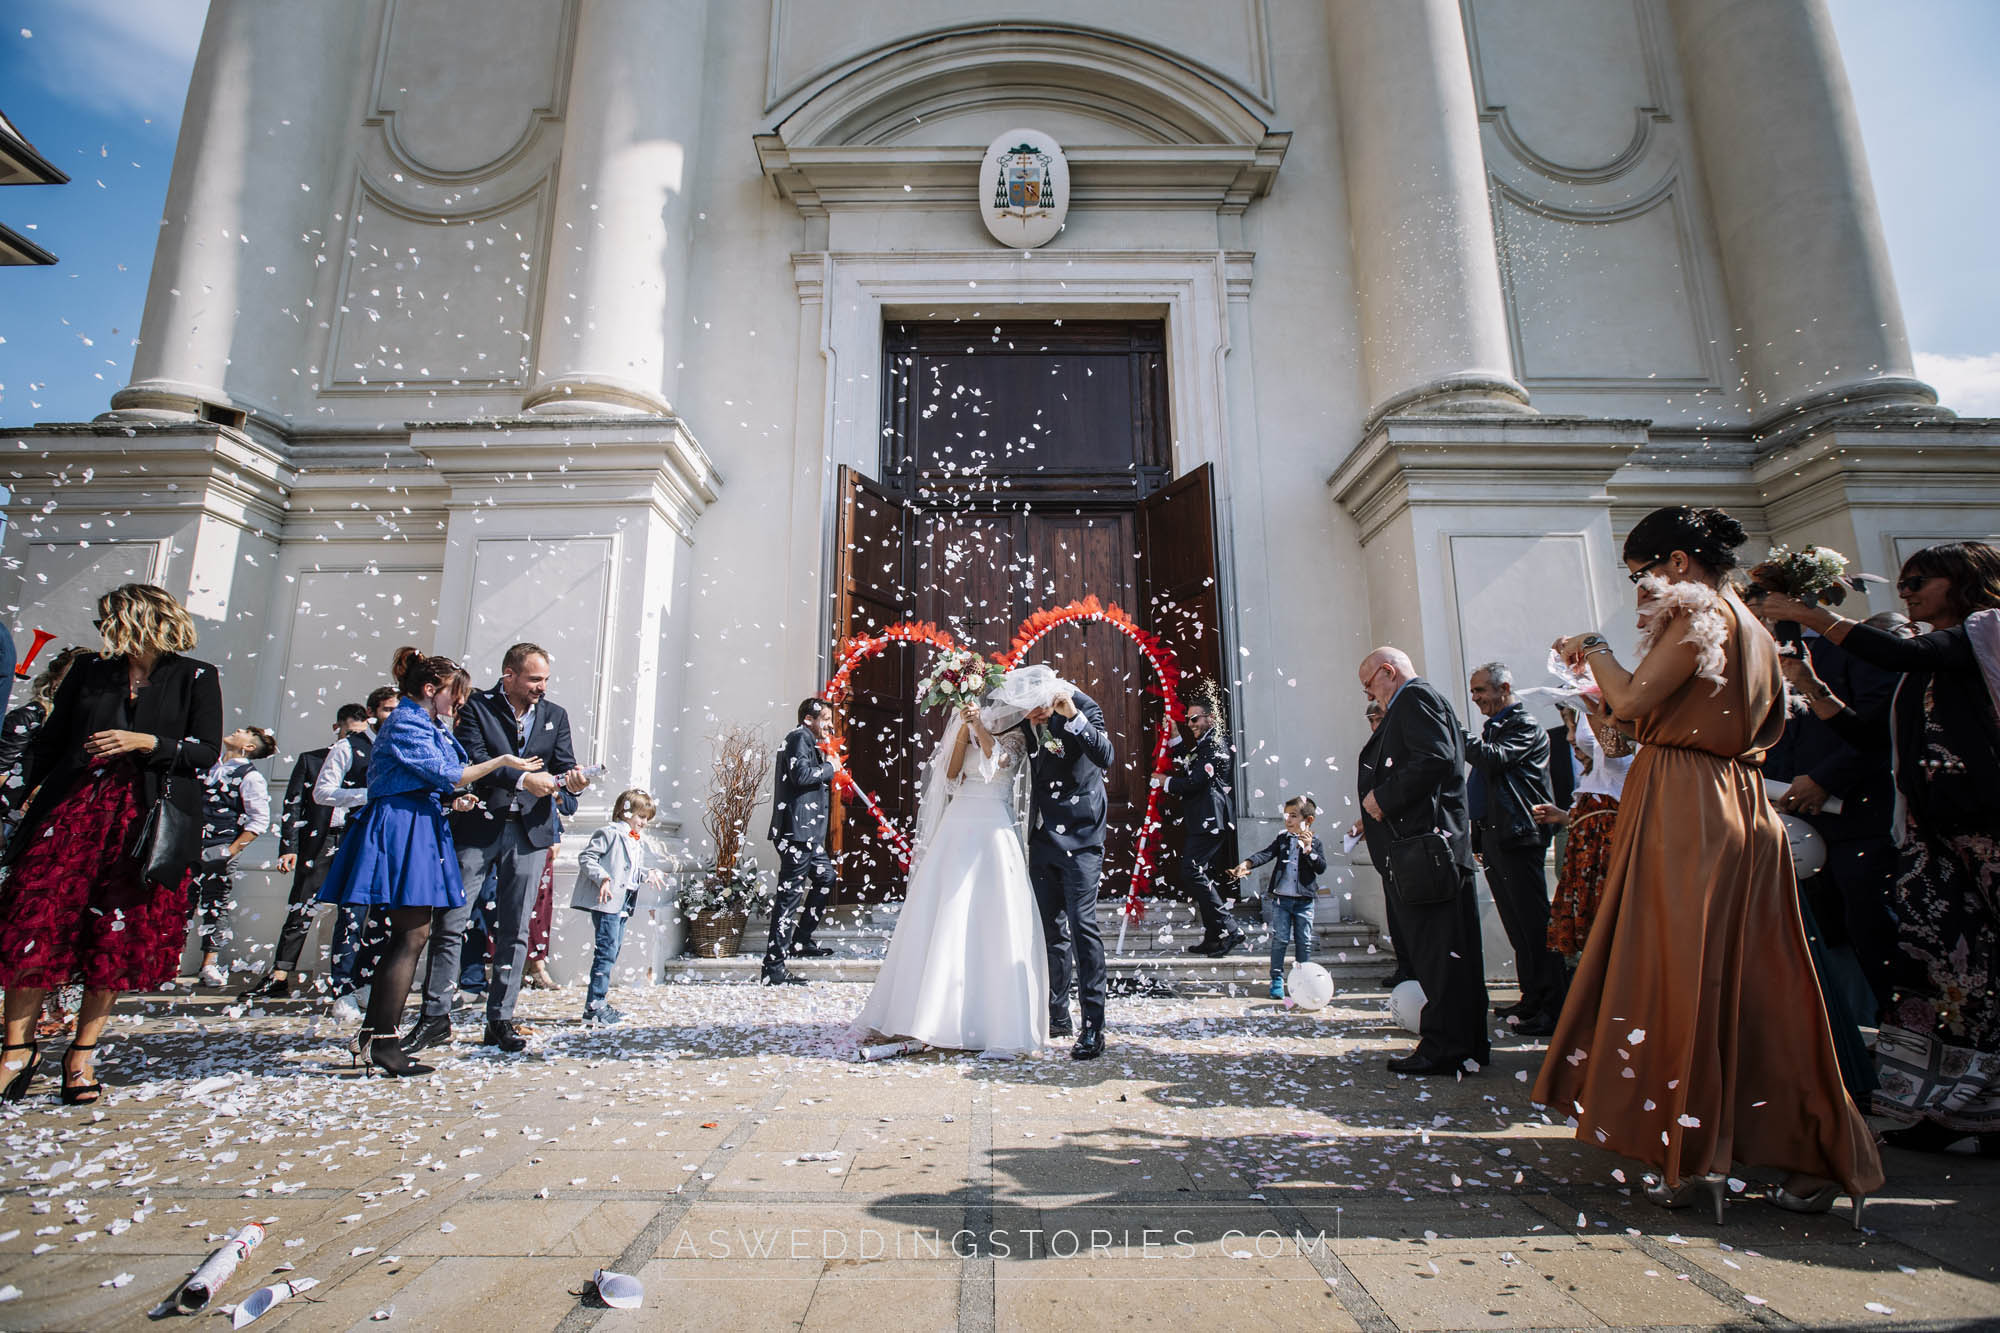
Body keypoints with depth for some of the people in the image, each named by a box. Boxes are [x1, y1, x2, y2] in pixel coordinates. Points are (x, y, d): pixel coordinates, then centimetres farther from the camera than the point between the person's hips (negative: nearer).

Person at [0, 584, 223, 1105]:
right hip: (73, 808, 3)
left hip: (147, 818, -3)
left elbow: (207, 751, -2)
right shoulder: (89, 671, 14)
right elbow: (47, 743, 18)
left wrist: (147, 742, -15)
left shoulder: (195, 678, 4)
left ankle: (81, 1053, 17)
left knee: (119, 941, 2)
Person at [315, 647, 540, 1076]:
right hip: (401, 831, -10)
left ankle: (372, 1035, 15)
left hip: (418, 830, 10)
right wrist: (502, 762, -12)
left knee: (405, 936, 10)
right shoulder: (406, 723, -10)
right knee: (413, 934, -11)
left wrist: (452, 800, 9)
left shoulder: (428, 725, 21)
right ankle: (383, 1041, -7)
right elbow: (445, 774, -17)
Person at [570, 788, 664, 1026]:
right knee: (606, 951, -10)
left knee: (612, 953, 13)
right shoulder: (609, 833, -8)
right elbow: (586, 858, -14)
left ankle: (600, 1003, 21)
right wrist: (603, 878, -25)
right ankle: (594, 1006, -4)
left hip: (623, 905, 9)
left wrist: (647, 874, 10)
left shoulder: (637, 842, 20)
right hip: (606, 902, -9)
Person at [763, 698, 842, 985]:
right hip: (798, 829, -11)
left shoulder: (809, 741, 23)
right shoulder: (800, 737, -9)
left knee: (826, 877, 22)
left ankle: (801, 941, 29)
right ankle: (774, 967, -5)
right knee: (790, 894, -9)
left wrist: (826, 754, 15)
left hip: (808, 832, 11)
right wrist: (830, 767, -8)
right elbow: (801, 775, -22)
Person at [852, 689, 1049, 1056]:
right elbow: (951, 772, 6)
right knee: (942, 921, 2)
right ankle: (937, 1013, 9)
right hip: (956, 828, 4)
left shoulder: (1015, 736, 7)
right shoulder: (966, 732, 18)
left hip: (993, 831, -4)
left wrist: (978, 726, -24)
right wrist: (963, 730, -3)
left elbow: (999, 760, -13)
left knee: (990, 924, -8)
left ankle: (993, 1022, -4)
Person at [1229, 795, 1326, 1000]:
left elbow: (1321, 868, -8)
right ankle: (1277, 979, 8)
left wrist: (1308, 850, -20)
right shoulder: (1282, 839, 6)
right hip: (1281, 898, 1)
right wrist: (1246, 864, -22)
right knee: (1279, 939, 1)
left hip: (1304, 901, -1)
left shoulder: (1316, 843, 2)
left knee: (1304, 942, 7)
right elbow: (1266, 854, -7)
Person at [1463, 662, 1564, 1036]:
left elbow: (1494, 758, -24)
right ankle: (1532, 998, 21)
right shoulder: (1493, 728, 21)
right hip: (1492, 838, 9)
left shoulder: (1525, 726, -6)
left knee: (1533, 923, -6)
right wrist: (1477, 837, 18)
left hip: (1517, 837, -9)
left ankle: (1553, 1007, 0)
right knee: (1517, 925, 13)